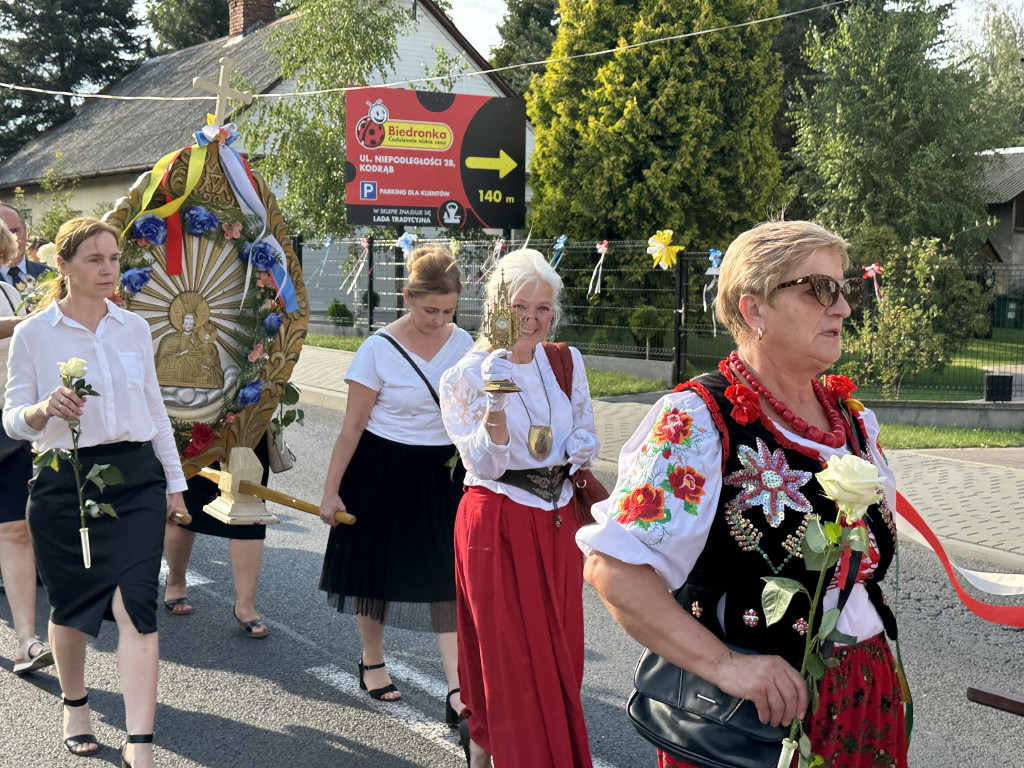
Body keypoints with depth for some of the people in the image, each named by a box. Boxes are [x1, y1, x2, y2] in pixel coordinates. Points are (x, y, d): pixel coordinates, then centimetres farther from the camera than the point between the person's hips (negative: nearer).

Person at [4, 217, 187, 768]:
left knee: (136, 605, -10)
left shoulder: (134, 327, 8)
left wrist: (174, 479, 18)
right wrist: (46, 409, -23)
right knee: (70, 604, 11)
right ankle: (75, 705, 39)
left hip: (135, 476, 2)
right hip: (63, 481, -1)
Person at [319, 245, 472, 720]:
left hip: (442, 474, 3)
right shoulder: (379, 350, -12)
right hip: (383, 472, -3)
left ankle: (457, 689, -4)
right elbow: (353, 427, -8)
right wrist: (331, 490, -6)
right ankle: (372, 661, 33)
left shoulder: (462, 344, 0)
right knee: (377, 569, 10)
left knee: (446, 576, -3)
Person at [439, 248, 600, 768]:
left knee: (558, 655, 9)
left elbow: (586, 438, 15)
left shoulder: (566, 363, 6)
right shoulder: (467, 376, -8)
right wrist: (495, 402, -27)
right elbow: (484, 465, -13)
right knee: (509, 657, -1)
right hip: (497, 524, -5)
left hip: (558, 521, 5)